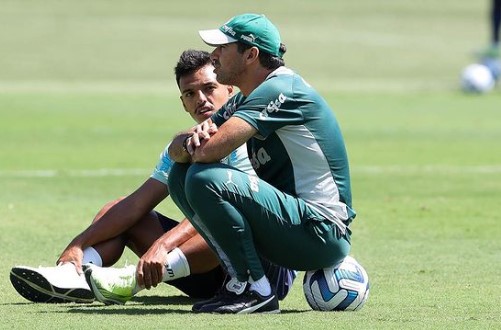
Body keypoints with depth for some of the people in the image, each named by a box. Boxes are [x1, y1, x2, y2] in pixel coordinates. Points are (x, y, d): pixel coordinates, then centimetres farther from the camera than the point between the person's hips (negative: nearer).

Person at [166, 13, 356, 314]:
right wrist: (191, 139, -13)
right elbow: (177, 151, 11)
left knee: (204, 179, -25)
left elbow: (211, 150, -27)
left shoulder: (280, 89, -16)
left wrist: (193, 147, -2)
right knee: (181, 175, 9)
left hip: (322, 234, -10)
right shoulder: (245, 99, 15)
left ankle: (255, 290, -16)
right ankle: (242, 279, 6)